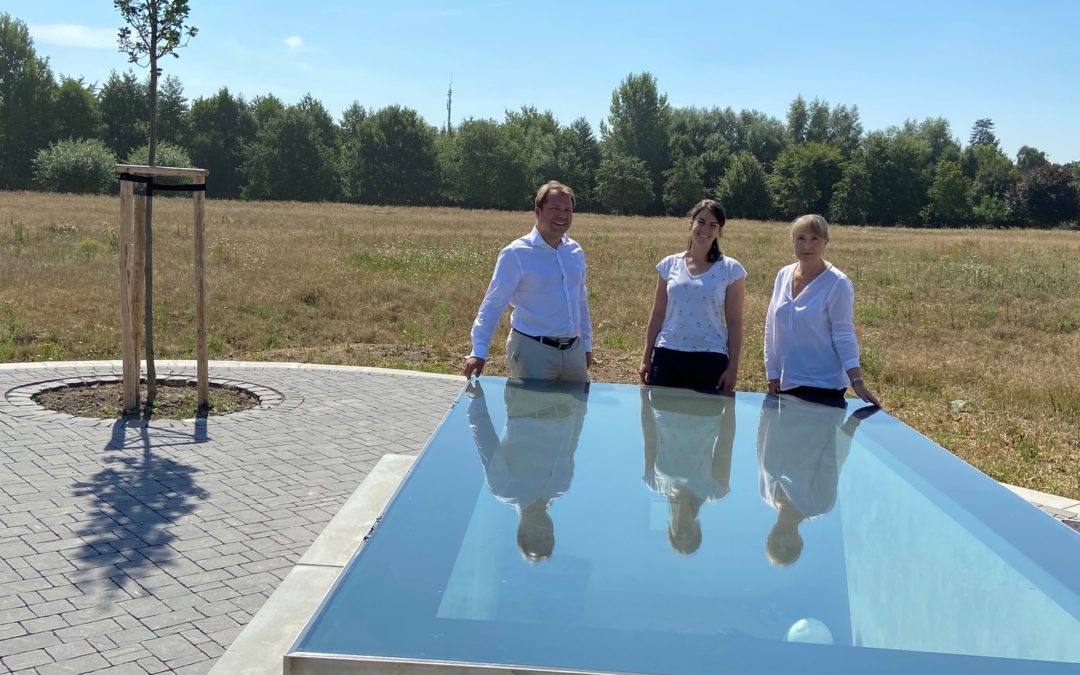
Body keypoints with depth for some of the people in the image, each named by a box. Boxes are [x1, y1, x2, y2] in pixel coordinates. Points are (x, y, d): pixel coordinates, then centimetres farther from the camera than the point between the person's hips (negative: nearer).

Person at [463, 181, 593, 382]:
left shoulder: (576, 252, 9)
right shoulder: (516, 254, -10)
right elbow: (493, 303, -10)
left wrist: (587, 344, 20)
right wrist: (479, 351, -18)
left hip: (573, 350, 6)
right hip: (533, 350, -6)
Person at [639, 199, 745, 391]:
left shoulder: (730, 270, 0)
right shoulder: (670, 265, 6)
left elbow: (734, 322, 0)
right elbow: (658, 315, 10)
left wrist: (733, 368, -4)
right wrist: (646, 358, 9)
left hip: (710, 360, -2)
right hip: (667, 355, 2)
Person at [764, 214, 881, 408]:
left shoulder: (837, 283, -10)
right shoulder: (784, 275, 5)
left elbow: (844, 336, -10)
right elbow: (771, 327, 9)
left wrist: (857, 382, -18)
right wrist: (772, 374, 8)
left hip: (823, 386, -5)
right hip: (786, 384, 5)